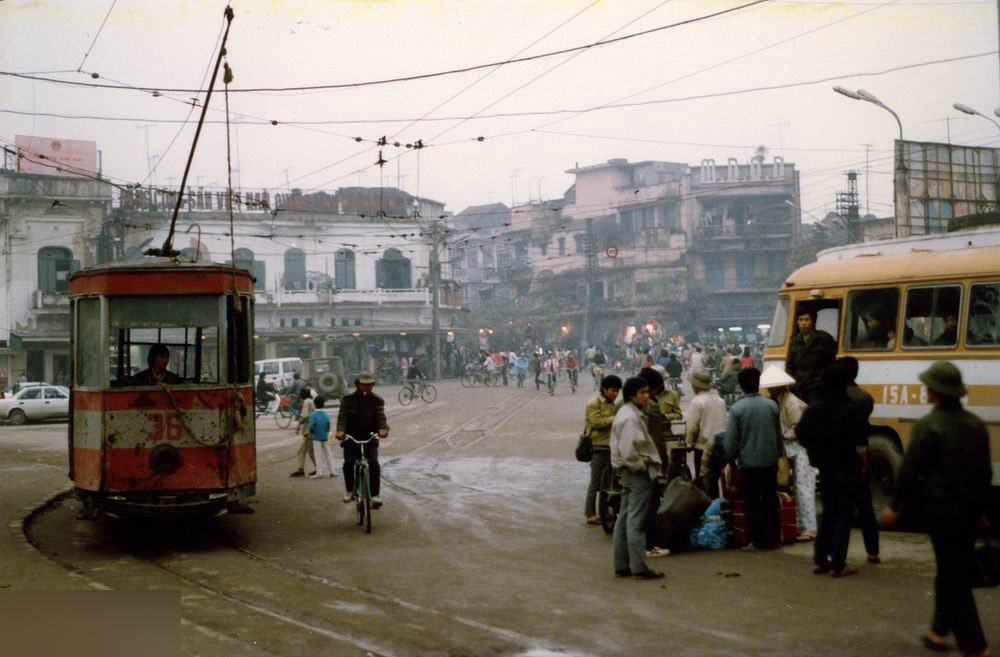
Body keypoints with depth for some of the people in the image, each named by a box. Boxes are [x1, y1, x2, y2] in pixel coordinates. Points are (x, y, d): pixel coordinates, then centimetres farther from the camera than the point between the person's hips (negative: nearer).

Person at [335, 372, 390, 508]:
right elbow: (342, 416, -11)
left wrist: (383, 429, -35)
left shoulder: (377, 401, 2)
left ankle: (375, 494, -13)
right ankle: (350, 490, 7)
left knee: (374, 463, -18)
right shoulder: (348, 399, 1)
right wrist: (340, 430, -32)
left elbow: (381, 416, -12)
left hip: (370, 437, 0)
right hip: (351, 437, 0)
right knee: (349, 463, -16)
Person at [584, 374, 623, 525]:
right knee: (596, 481, -5)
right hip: (598, 446, -8)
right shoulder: (594, 403, -7)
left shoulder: (612, 404, 18)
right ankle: (590, 514, 0)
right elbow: (597, 422, -18)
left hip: (610, 446, 8)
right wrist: (615, 419, -20)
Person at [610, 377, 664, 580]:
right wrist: (642, 466, -13)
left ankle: (621, 565, 17)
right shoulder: (631, 417, -18)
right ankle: (639, 566, -6)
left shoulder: (624, 413, 15)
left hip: (629, 472, 11)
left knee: (625, 518, 12)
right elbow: (629, 449, -25)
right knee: (637, 521, -8)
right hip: (638, 473, -11)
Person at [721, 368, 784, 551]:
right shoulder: (771, 405, -1)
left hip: (748, 462, -3)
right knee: (771, 500, 10)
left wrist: (730, 457, 6)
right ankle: (772, 539, 13)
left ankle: (758, 540, 6)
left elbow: (730, 439, -9)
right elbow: (779, 434, 7)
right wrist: (779, 452, 20)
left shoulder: (737, 408, -11)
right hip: (770, 460, 3)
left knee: (753, 502, 5)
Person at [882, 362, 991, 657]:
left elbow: (910, 470, -12)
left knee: (953, 576, -1)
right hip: (970, 508, 6)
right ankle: (939, 630, 28)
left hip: (940, 508, -6)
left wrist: (895, 506, -2)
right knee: (955, 570, 18)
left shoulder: (928, 426, -14)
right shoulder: (976, 425, 6)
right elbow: (984, 471, 12)